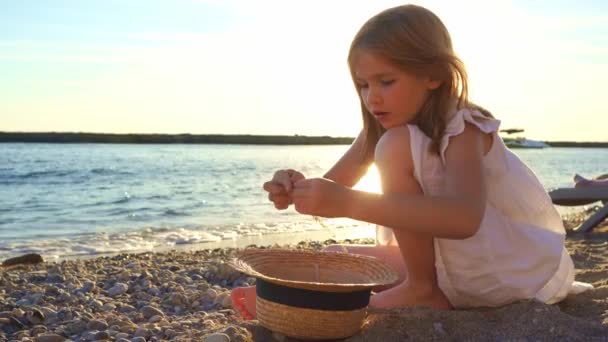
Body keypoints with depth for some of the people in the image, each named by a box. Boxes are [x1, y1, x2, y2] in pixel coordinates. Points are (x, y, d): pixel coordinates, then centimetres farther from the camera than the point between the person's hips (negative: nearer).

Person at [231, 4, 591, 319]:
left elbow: (465, 217, -45)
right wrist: (298, 190, -31)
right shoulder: (377, 133, -1)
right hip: (444, 265, 7)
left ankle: (421, 289, -19)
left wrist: (349, 202, -53)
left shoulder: (463, 131, -25)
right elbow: (333, 190, -6)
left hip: (524, 270, -7)